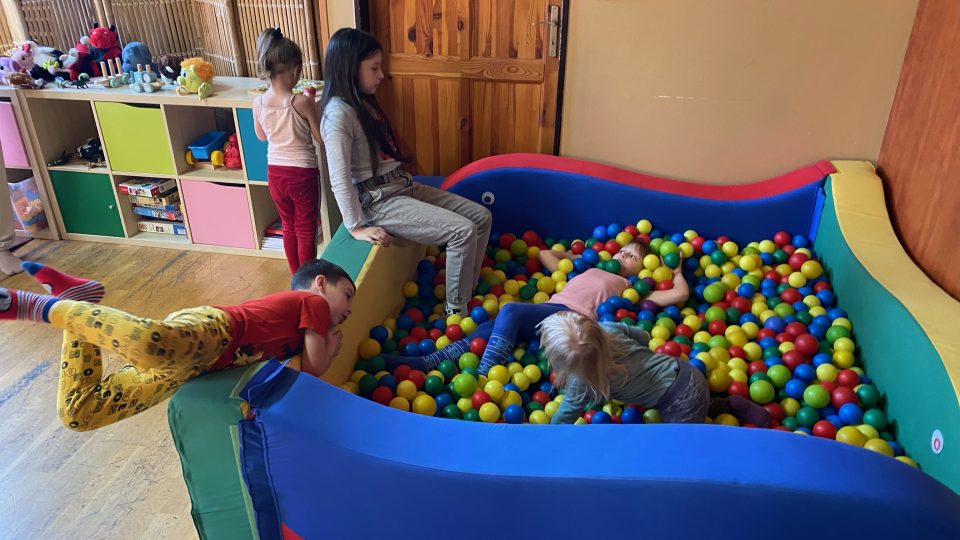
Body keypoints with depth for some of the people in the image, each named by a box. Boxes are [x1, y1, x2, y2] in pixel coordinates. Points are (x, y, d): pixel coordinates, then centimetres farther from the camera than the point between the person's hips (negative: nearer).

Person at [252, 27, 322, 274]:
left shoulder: (258, 102, -6)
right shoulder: (302, 101, -21)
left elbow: (262, 136, 10)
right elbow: (320, 136, -9)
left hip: (275, 172, 5)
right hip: (302, 173, -5)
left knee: (288, 225, 21)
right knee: (306, 229, 10)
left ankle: (297, 277, 34)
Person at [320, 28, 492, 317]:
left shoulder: (364, 102, 13)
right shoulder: (339, 114, -17)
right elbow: (340, 178, -20)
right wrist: (357, 227, -18)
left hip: (404, 186, 10)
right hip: (379, 202, -10)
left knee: (481, 217, 2)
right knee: (462, 231, -20)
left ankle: (467, 295, 11)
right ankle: (456, 312, -4)